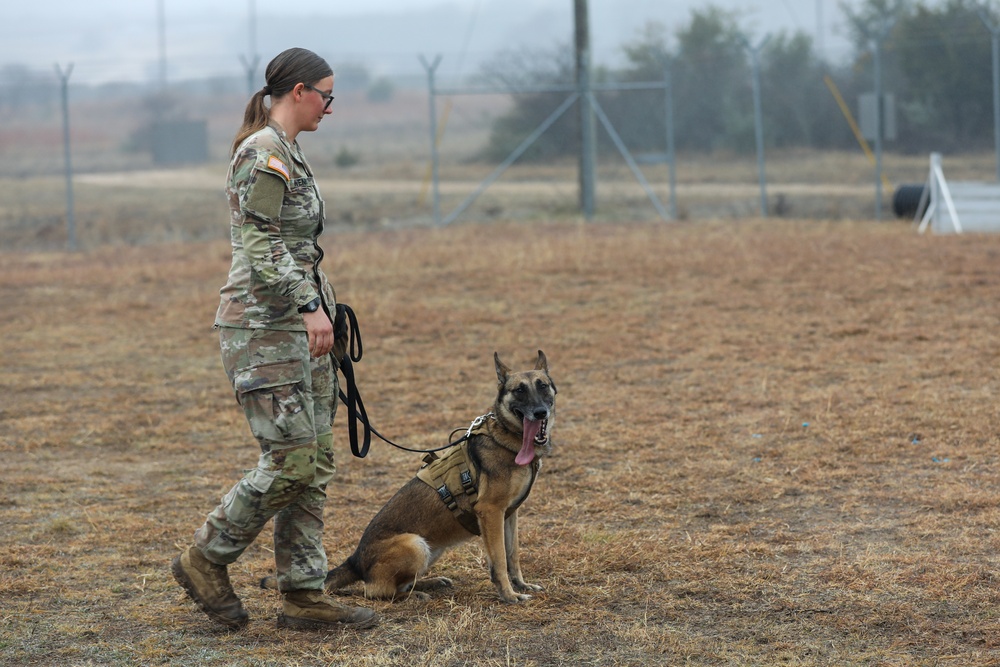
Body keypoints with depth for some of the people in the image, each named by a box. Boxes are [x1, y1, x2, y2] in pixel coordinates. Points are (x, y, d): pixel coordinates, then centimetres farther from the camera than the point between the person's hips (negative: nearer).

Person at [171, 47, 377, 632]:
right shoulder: (261, 153, -13)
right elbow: (260, 247, -21)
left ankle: (304, 595, 10)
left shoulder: (287, 152, 17)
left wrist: (319, 307, 22)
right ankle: (205, 562, 6)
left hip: (299, 324, 10)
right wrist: (309, 308, -25)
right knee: (291, 460, -10)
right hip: (265, 327, -10)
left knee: (316, 463, 7)